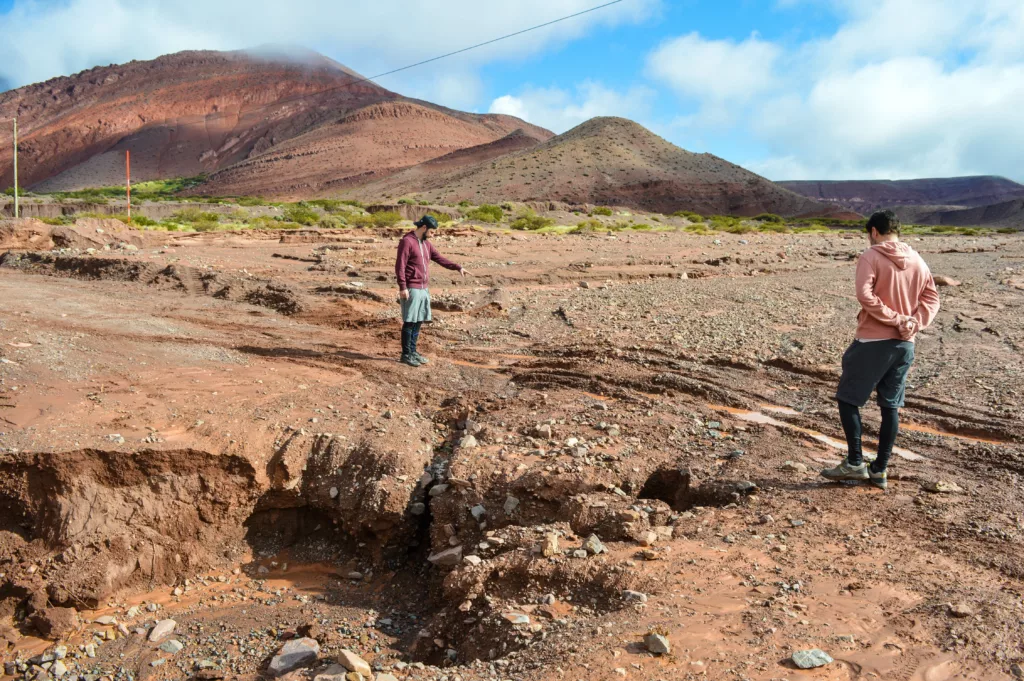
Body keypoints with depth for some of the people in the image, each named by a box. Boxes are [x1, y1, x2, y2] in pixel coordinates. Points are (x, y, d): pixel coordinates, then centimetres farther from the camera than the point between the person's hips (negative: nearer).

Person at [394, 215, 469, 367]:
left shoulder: (426, 243, 15)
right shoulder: (407, 241, -11)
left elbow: (440, 258, 15)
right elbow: (400, 266, -15)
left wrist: (458, 267, 5)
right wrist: (403, 287, -20)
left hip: (423, 289, 8)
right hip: (411, 290, -8)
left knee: (419, 321, 10)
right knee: (409, 322, -4)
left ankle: (413, 351, 19)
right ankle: (406, 354, 3)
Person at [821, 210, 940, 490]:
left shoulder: (871, 257, -9)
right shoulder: (917, 260, 10)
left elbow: (865, 295, -22)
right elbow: (932, 298, 5)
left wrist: (896, 320, -16)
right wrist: (913, 324, -6)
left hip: (873, 342, -6)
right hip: (905, 344, 6)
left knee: (847, 399, 6)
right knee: (890, 407, 11)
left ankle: (855, 463, 6)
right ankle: (880, 470, 16)